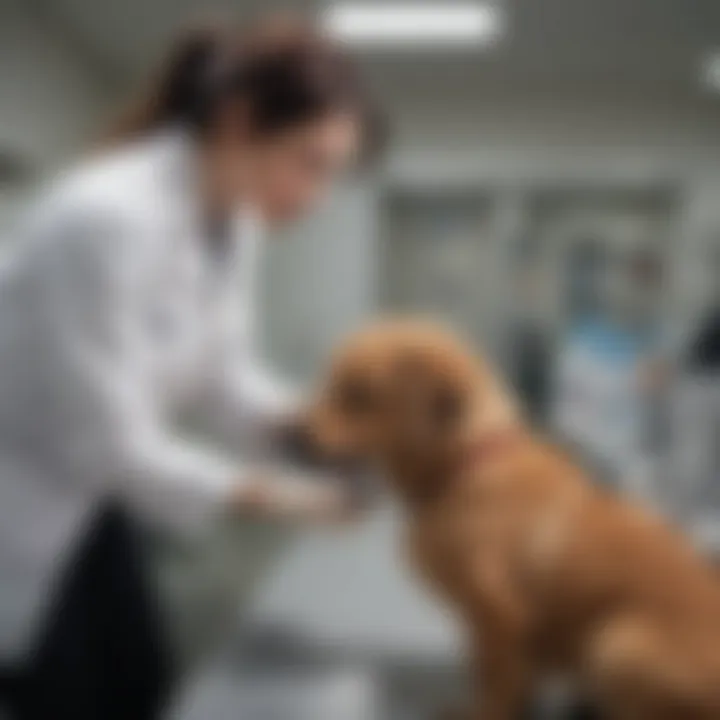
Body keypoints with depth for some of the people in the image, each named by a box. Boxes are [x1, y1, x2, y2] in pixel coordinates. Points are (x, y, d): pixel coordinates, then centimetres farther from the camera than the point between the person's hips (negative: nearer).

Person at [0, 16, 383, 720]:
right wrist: (279, 497, -22)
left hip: (85, 490, 8)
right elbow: (112, 442, -29)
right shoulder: (109, 218, -33)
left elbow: (221, 375, 4)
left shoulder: (234, 218, -6)